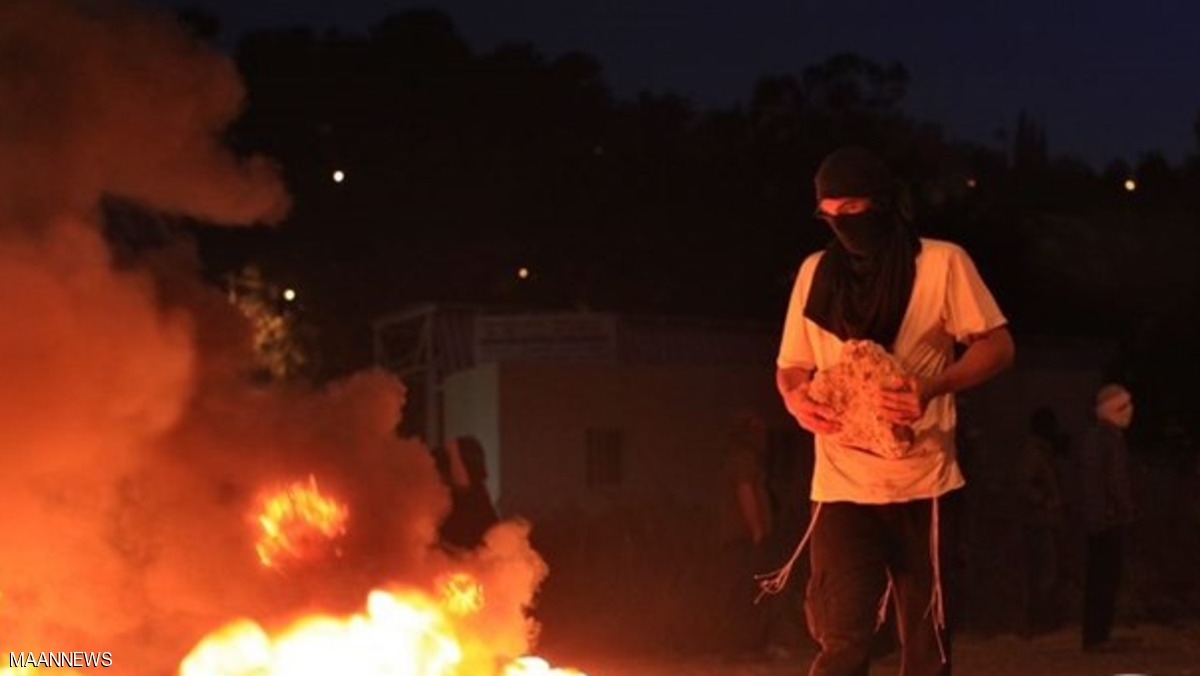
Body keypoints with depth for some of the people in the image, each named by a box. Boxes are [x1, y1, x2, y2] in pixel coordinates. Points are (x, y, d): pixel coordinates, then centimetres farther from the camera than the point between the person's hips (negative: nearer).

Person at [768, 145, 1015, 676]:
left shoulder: (941, 262, -1)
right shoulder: (816, 272, 8)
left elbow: (997, 347, -3)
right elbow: (791, 365, 15)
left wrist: (933, 387, -21)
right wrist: (795, 397, -10)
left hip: (924, 484, -1)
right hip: (842, 486, 1)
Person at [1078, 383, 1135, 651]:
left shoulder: (1092, 435, 16)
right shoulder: (1111, 436, -13)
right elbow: (1116, 480, -17)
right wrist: (1126, 511, -9)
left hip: (1094, 517, 9)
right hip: (1110, 517, -9)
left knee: (1098, 578, 11)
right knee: (1107, 577, -7)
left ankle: (1095, 635, 14)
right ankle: (1098, 636, -7)